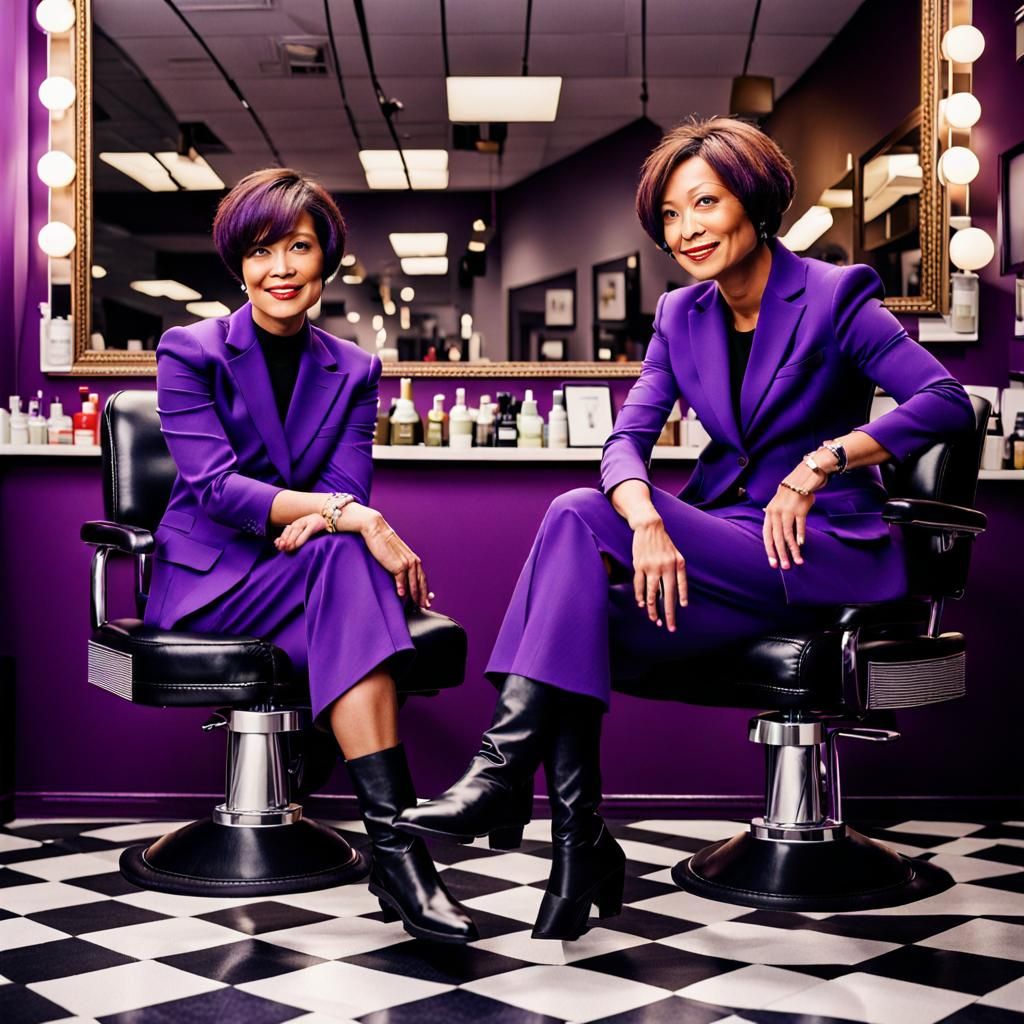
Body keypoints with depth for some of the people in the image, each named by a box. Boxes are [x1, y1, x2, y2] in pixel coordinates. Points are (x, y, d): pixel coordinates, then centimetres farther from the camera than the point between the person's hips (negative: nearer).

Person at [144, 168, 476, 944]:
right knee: (346, 565, -34)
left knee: (342, 558, -35)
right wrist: (344, 514, -30)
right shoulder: (190, 352, -2)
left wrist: (312, 517, -28)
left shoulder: (353, 370, 10)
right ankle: (394, 840, -42)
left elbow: (350, 486, -2)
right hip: (210, 578, -3)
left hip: (303, 573, 3)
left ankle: (390, 847, -42)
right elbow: (212, 486, -17)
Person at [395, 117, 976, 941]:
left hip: (824, 553, -6)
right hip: (721, 545, 6)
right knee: (582, 620, -25)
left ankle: (504, 772, -25)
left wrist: (823, 460, -24)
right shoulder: (682, 316, 10)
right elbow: (627, 438, -4)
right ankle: (581, 852, -19)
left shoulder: (835, 295, -5)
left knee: (581, 520, -26)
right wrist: (645, 520, -25)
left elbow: (949, 402, -17)